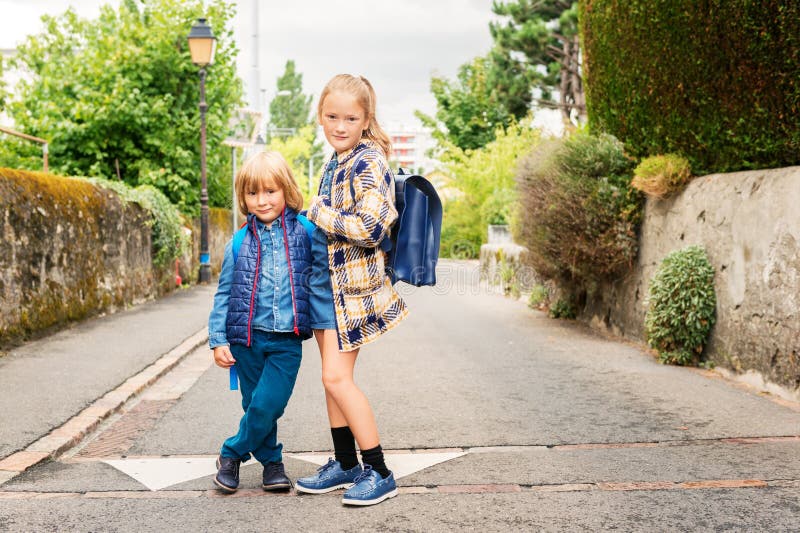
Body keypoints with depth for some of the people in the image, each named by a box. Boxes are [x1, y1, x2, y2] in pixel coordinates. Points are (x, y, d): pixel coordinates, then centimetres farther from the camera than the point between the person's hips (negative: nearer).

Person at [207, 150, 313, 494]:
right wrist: (218, 339, 1)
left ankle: (232, 454, 13)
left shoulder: (304, 232, 0)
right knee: (255, 405, 9)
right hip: (247, 338, 1)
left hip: (287, 341, -1)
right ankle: (271, 461, 29)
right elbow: (223, 294, 7)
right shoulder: (239, 243, 2)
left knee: (268, 404, -10)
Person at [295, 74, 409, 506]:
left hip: (354, 283, -9)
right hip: (328, 281, 9)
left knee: (337, 377, -10)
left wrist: (317, 212, -17)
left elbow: (370, 228, -26)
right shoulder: (334, 164, 12)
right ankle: (345, 464, 24)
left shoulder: (369, 162, -15)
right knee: (333, 376, 12)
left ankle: (379, 473, 1)